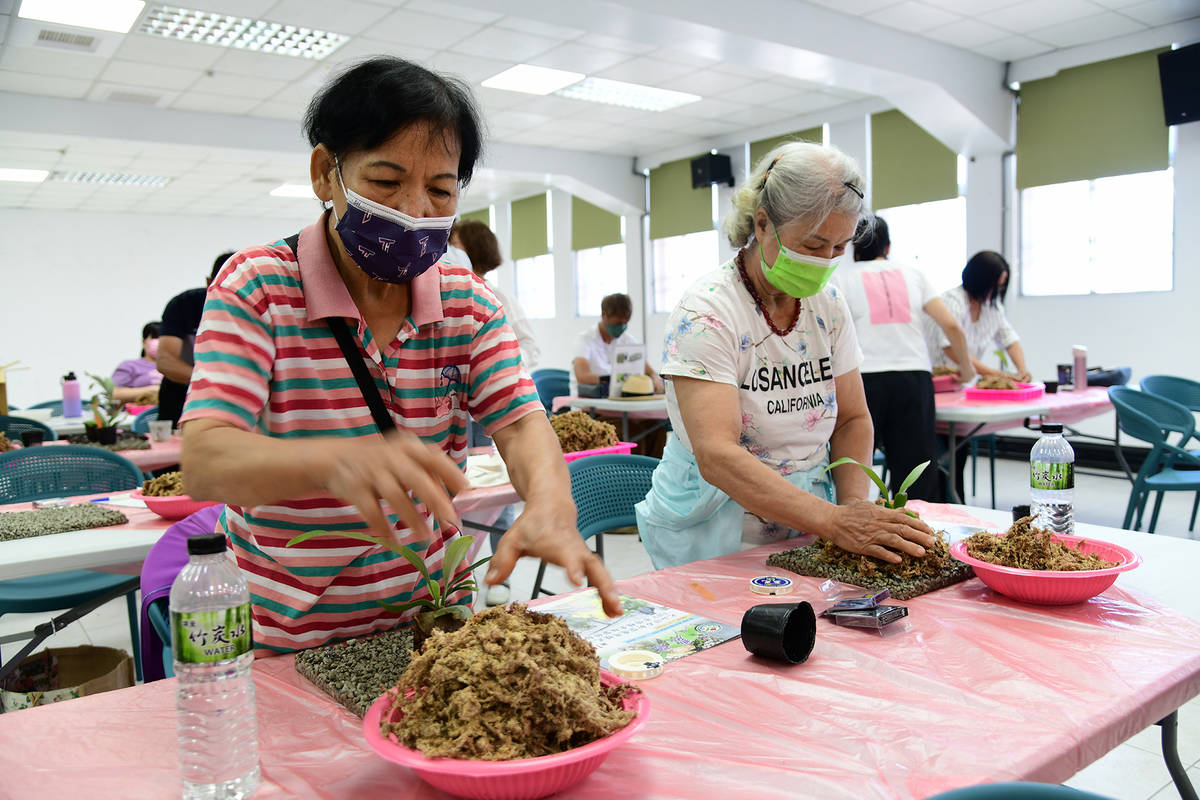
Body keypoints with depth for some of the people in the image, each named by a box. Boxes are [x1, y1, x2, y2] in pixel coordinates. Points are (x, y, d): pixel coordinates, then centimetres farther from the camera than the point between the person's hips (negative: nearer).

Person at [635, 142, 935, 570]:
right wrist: (833, 522, -34)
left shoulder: (829, 304, 3)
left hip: (804, 522, 5)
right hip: (715, 535, -4)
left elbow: (852, 420, 9)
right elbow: (717, 456, -27)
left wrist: (854, 503, -10)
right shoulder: (706, 310, -17)